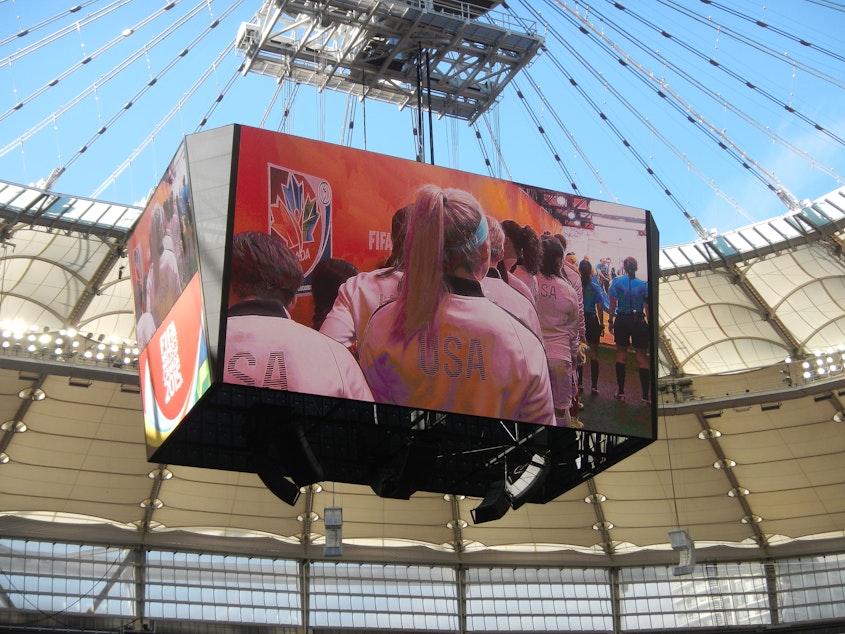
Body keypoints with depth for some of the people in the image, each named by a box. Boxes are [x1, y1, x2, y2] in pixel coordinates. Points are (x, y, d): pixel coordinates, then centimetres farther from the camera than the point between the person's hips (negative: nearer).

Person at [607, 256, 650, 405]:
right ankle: (646, 396, 0)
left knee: (621, 353, 14)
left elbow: (613, 304, -4)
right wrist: (650, 325, 4)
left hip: (622, 321, 0)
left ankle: (621, 391, 16)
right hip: (639, 322, 0)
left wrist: (610, 321, 4)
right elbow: (648, 308, -3)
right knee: (642, 356, 2)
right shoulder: (643, 285, -2)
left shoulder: (617, 282, -3)